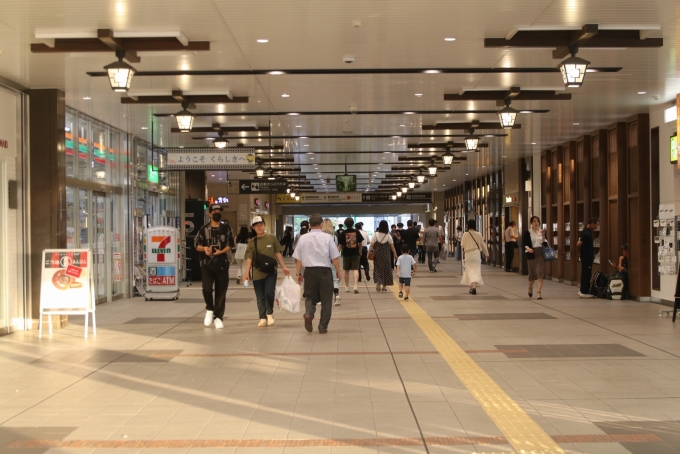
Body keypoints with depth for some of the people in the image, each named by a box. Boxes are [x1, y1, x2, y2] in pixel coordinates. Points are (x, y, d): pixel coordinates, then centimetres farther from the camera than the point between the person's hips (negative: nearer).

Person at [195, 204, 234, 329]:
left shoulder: (226, 229, 7)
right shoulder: (204, 229, 5)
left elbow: (229, 246, 1)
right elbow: (197, 246, 4)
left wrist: (221, 251, -18)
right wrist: (204, 248, -18)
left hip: (222, 264, 1)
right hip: (207, 264, -1)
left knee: (221, 292, 2)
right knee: (207, 288, -16)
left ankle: (218, 317, 14)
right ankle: (209, 310, 12)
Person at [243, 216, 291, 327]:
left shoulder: (272, 238, 0)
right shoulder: (252, 242, 1)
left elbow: (278, 253, 4)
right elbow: (249, 259, -2)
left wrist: (283, 267, 1)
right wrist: (246, 274, -10)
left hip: (271, 272, -1)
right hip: (257, 274, 1)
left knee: (269, 293, -14)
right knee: (260, 298, 5)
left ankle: (270, 313, 10)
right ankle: (262, 318, 17)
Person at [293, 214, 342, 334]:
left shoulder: (303, 238, 0)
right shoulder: (327, 238, -5)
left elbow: (298, 258, 2)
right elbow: (334, 257, -2)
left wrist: (298, 273, 12)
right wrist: (338, 270, 11)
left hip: (309, 271, 2)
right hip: (324, 271, -2)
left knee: (310, 296, 17)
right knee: (326, 299, 9)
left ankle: (308, 314, -12)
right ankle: (323, 327, 11)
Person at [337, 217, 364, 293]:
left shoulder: (343, 233, -6)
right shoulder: (357, 232, 0)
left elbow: (340, 245, -9)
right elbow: (360, 243, 9)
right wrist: (360, 251, 24)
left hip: (346, 254, 0)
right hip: (355, 253, 0)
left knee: (346, 270, 14)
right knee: (355, 270, -3)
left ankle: (347, 287, 23)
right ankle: (355, 285, -21)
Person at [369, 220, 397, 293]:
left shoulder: (375, 235, -8)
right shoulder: (388, 236, -5)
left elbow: (372, 245, -10)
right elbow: (392, 246, 0)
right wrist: (395, 254, 12)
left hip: (377, 255, -1)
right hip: (386, 255, 1)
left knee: (378, 269, 9)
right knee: (386, 269, 10)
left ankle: (378, 282, -12)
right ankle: (384, 287, 13)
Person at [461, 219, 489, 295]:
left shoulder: (465, 234, -8)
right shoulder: (478, 234, -3)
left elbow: (462, 245, -2)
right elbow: (483, 244, 5)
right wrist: (486, 253, 17)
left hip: (468, 254, 0)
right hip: (476, 253, 1)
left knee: (470, 271, 9)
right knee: (476, 271, 0)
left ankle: (472, 287, 4)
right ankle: (474, 286, -16)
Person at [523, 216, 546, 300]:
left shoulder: (541, 232, 10)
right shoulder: (527, 233, 1)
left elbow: (544, 243, 6)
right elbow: (524, 243, -3)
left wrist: (543, 235, -9)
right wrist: (527, 248, -23)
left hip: (541, 255, 2)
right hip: (532, 255, -2)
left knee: (541, 274, -10)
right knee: (532, 274, 10)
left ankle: (539, 292, -10)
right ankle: (530, 288, 38)